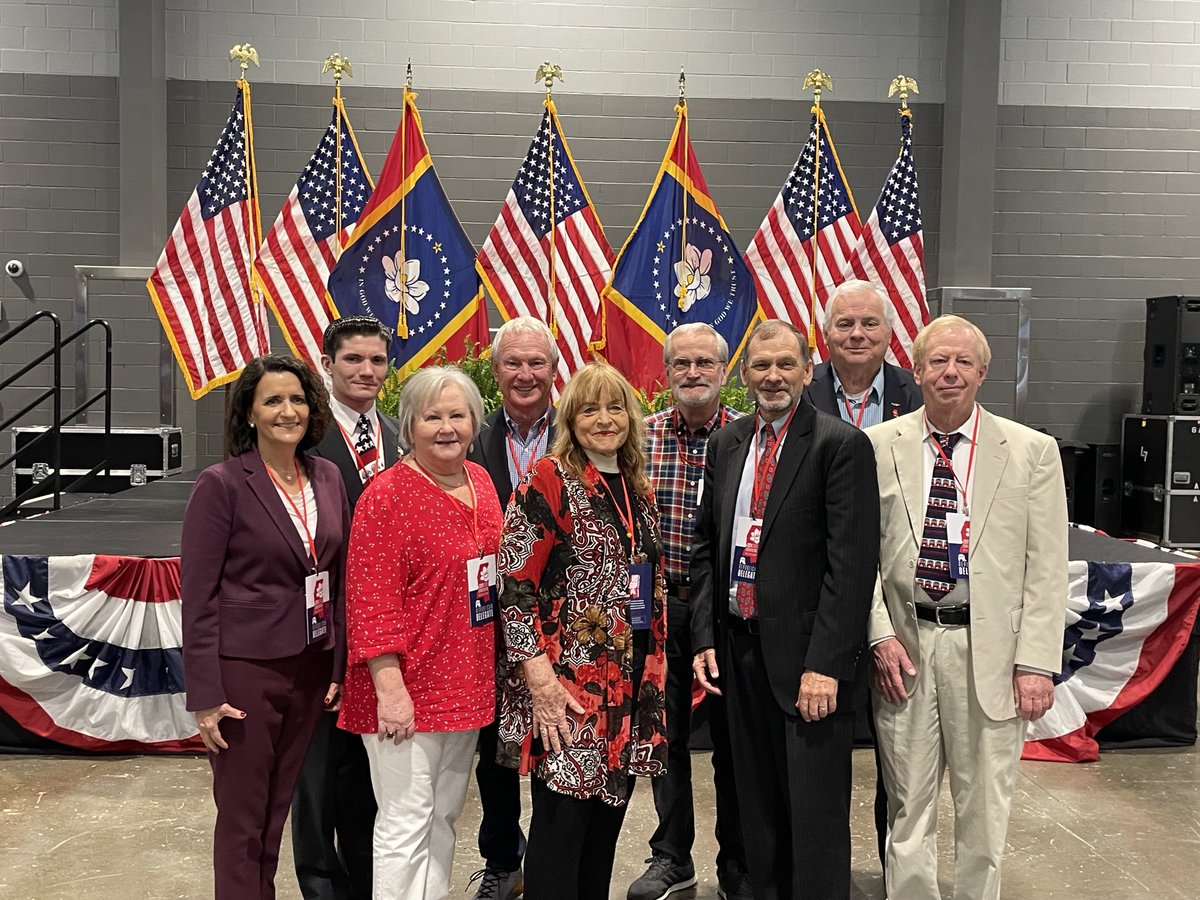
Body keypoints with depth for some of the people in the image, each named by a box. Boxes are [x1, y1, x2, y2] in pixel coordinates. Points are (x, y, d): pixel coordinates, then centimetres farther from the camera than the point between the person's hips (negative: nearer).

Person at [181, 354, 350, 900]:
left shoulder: (327, 477, 5)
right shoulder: (221, 485, -10)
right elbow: (198, 595, -10)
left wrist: (340, 666, 6)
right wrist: (206, 695, -12)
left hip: (313, 666, 5)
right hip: (246, 668, -5)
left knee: (279, 806, 17)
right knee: (243, 815, 8)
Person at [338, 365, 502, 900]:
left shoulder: (480, 482, 8)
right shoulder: (388, 494, -14)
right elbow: (371, 599, -17)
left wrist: (486, 674, 14)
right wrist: (389, 686, -21)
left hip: (467, 685, 7)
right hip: (407, 687, -7)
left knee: (445, 817, 18)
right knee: (407, 823, 2)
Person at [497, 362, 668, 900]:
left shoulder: (637, 489, 12)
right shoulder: (549, 481, -10)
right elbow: (515, 586, -14)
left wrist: (654, 666, 14)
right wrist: (539, 677, -19)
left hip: (632, 682, 7)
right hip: (570, 682, -7)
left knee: (609, 817, 15)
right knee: (561, 820, 0)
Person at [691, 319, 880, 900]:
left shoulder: (841, 445, -9)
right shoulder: (725, 444, 10)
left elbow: (851, 563, -14)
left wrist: (826, 664, -18)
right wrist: (705, 638, 6)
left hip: (806, 654, -6)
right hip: (739, 646, 6)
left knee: (815, 813, 3)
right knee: (757, 804, 18)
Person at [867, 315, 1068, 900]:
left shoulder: (1032, 452, 0)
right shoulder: (879, 446, 1)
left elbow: (1047, 570, -2)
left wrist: (1036, 663, -7)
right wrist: (880, 635, -6)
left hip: (988, 649, 0)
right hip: (904, 641, 1)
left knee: (983, 810, 13)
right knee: (908, 806, 13)